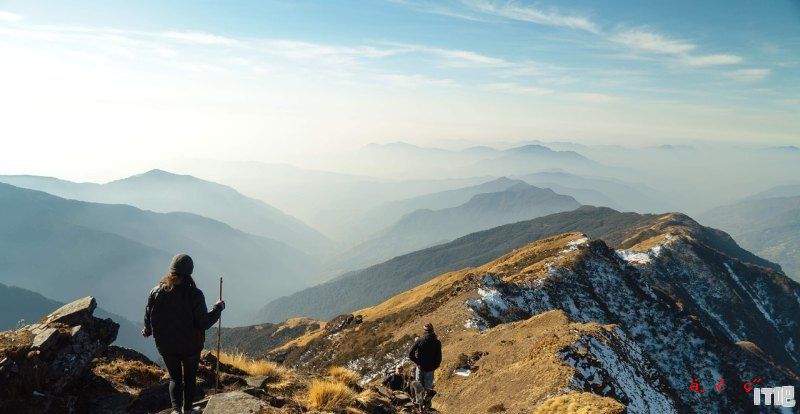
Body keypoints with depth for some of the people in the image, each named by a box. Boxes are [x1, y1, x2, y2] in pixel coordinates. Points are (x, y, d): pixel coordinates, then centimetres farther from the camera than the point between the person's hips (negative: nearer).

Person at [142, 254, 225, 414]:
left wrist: (147, 331, 22)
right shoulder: (194, 294, -20)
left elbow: (148, 317, 0)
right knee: (189, 377, 22)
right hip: (191, 346, -2)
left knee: (175, 378, 19)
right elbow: (204, 323, -18)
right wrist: (218, 308, -3)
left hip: (166, 346, 2)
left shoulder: (156, 292, -12)